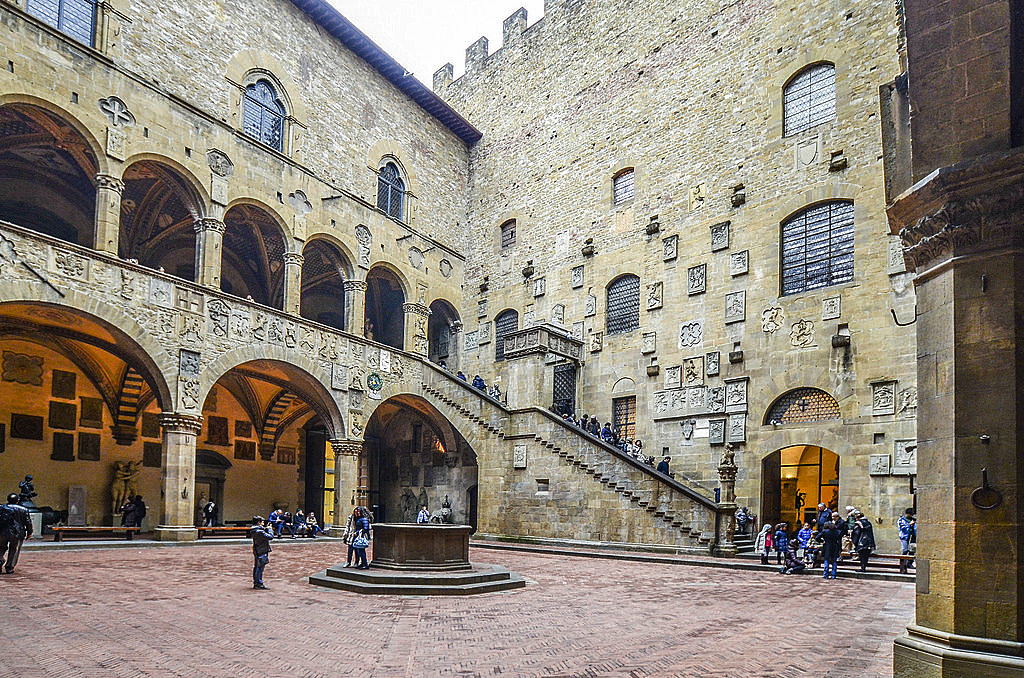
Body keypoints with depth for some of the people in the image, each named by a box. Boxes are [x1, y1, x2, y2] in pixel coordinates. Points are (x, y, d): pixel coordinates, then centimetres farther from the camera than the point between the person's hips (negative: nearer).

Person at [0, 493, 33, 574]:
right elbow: (28, 522, 3)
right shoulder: (23, 510, 2)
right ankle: (9, 568, 6)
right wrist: (29, 533, 13)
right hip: (17, 534, -1)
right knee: (14, 550, 7)